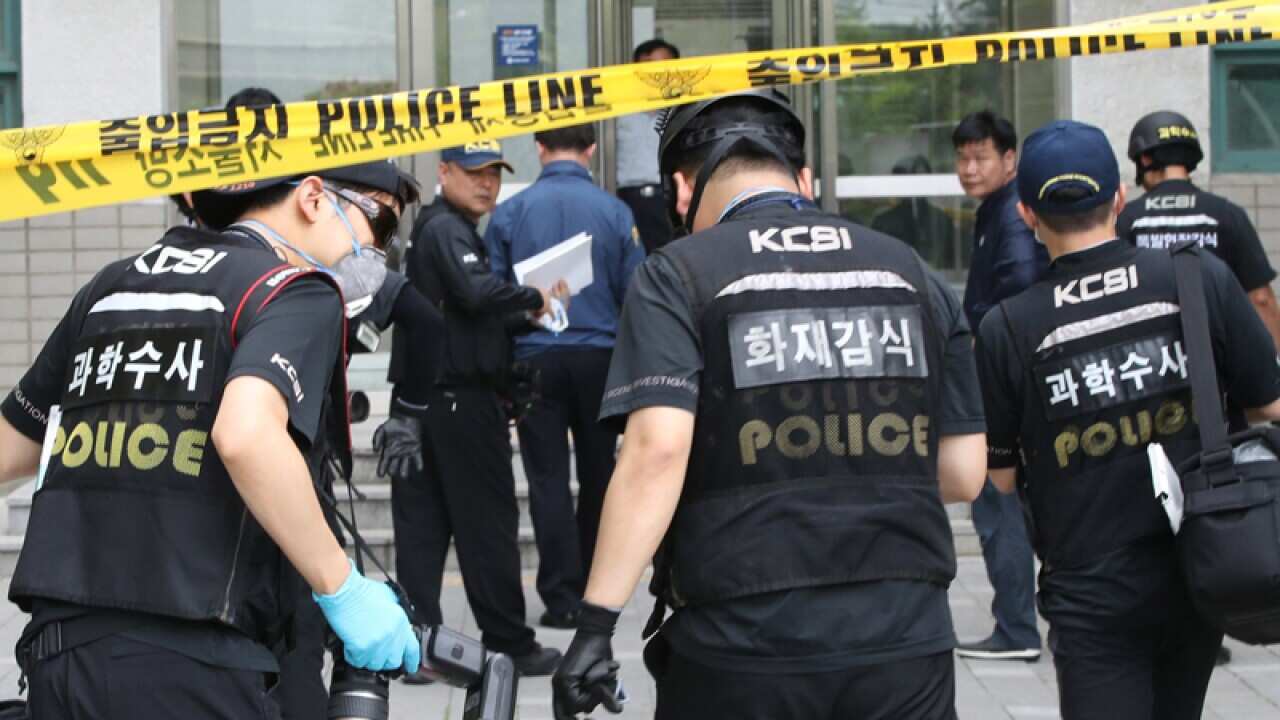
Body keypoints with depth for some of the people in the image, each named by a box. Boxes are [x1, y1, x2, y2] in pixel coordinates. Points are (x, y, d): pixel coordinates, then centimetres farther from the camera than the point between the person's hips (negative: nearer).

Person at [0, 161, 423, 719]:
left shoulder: (113, 282, 18)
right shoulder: (299, 290, -3)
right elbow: (247, 435, -23)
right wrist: (344, 590, -15)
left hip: (54, 652, 7)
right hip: (183, 668, -7)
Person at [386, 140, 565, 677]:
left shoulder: (436, 228, 21)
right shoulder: (447, 229, -11)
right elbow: (476, 290, -28)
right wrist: (534, 298, -14)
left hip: (420, 399, 10)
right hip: (459, 399, -10)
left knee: (421, 525, 7)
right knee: (488, 523, -2)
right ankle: (509, 643, 5)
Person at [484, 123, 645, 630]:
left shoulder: (509, 213, -1)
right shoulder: (614, 212, -2)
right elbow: (635, 296, -2)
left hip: (536, 360, 0)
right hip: (600, 358, 0)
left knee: (548, 479, 3)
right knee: (597, 475, 13)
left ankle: (562, 598, 2)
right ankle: (594, 590, 21)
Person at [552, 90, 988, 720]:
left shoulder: (675, 276, -2)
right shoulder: (911, 272, 10)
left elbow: (657, 452, -16)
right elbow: (964, 473, 9)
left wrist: (596, 623, -15)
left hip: (742, 646, -3)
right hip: (906, 642, 3)